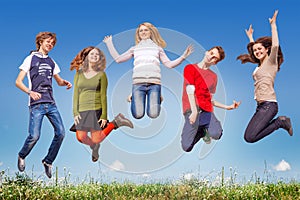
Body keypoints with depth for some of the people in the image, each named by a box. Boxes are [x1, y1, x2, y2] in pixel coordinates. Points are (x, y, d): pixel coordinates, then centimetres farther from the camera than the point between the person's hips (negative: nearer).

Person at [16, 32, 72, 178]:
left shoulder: (51, 62, 19)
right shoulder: (31, 59, 4)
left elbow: (58, 81, 30)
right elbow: (18, 81, -1)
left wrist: (65, 83, 5)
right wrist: (30, 92, -20)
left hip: (51, 103, 5)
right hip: (36, 104, -5)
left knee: (60, 132, -6)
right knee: (34, 136, -14)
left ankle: (48, 161, 12)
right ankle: (22, 156, 16)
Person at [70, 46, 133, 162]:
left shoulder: (101, 75, 1)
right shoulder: (79, 74, 10)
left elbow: (103, 96, -2)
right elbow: (76, 94, 8)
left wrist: (104, 116, -8)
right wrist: (75, 112, -2)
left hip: (96, 110, -3)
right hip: (82, 111, 3)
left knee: (96, 139, -8)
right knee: (81, 137, -5)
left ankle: (115, 122, 13)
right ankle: (94, 147, 29)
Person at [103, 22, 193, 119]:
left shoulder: (157, 48, 22)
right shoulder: (134, 49, 23)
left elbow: (169, 64, 14)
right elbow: (118, 59, 20)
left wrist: (183, 56, 5)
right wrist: (109, 44, 23)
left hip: (154, 83, 0)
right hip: (138, 83, 0)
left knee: (153, 114, -13)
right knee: (138, 114, -13)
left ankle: (157, 99, 20)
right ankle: (134, 99, 20)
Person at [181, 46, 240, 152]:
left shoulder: (213, 76, 22)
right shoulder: (190, 68, 7)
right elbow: (190, 91, -6)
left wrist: (227, 107, 15)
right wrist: (194, 111, -18)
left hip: (207, 111, 4)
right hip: (192, 109, -3)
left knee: (216, 134, -28)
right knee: (187, 147, -16)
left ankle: (205, 129, 9)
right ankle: (201, 131, 16)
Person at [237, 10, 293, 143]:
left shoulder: (271, 62, 0)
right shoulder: (260, 64, 20)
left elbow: (275, 45, -18)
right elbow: (253, 48, 41)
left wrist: (273, 24, -14)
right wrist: (250, 37, 45)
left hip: (269, 105, -9)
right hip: (260, 106, 9)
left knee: (250, 137, -20)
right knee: (247, 136, 3)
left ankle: (280, 122, -3)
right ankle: (281, 122, 10)